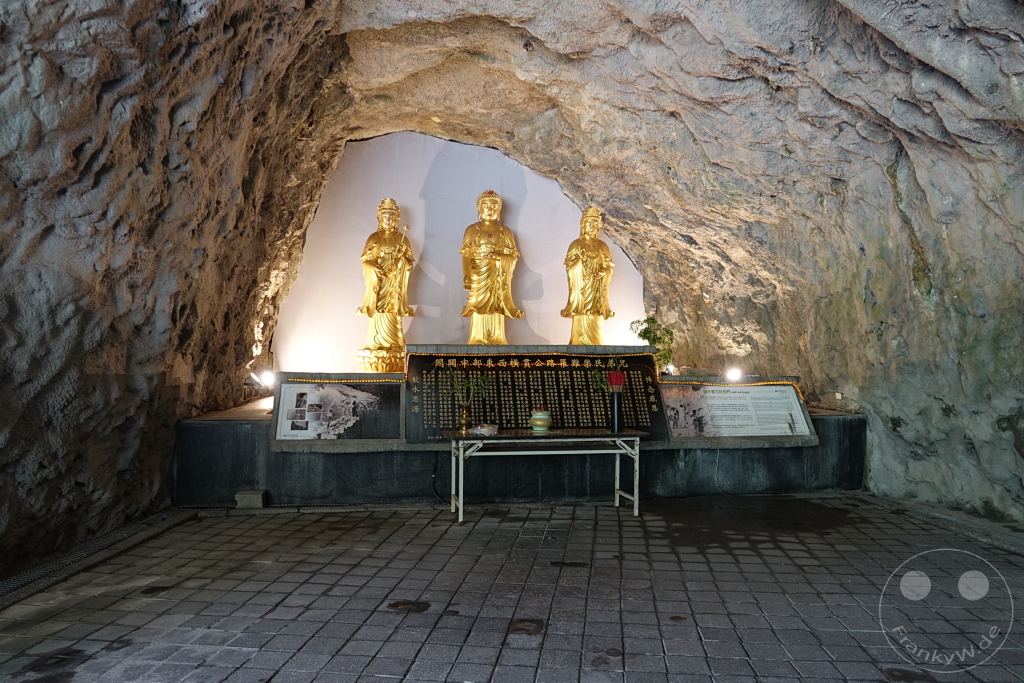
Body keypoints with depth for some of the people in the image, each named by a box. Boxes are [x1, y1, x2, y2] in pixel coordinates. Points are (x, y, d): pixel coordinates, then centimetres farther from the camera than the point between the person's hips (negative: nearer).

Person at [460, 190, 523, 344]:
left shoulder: (505, 232, 11)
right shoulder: (472, 230, 6)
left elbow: (513, 255, 5)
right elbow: (466, 254, -5)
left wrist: (498, 257, -15)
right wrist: (466, 275, -19)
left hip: (499, 277, 2)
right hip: (478, 275, -1)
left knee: (497, 307, -1)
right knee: (478, 307, -5)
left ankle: (497, 339, 3)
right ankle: (477, 340, -2)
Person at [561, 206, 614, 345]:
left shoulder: (602, 246, 12)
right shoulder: (576, 244, 3)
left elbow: (609, 267, 8)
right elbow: (569, 267, -1)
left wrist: (603, 272, -11)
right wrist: (578, 258, -18)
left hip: (597, 290, 3)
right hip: (581, 288, -3)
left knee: (595, 321, -1)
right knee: (581, 318, -9)